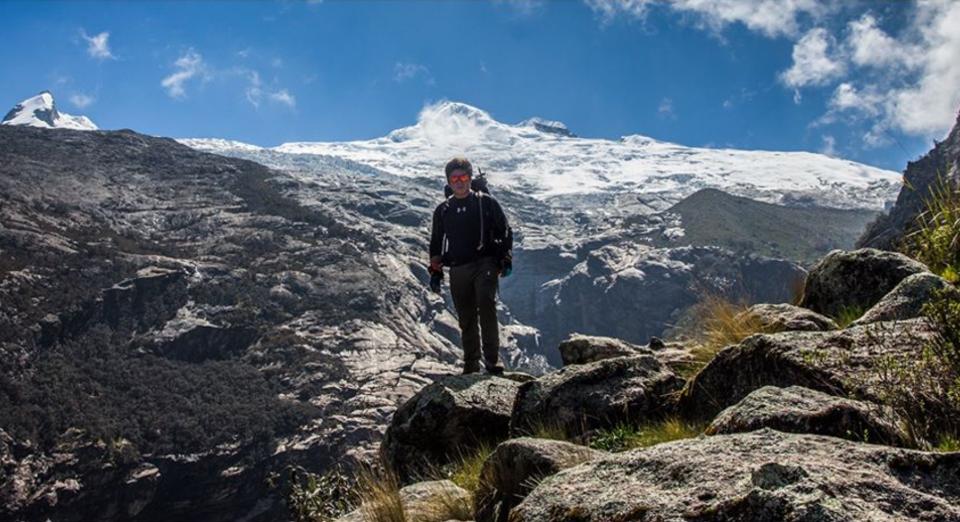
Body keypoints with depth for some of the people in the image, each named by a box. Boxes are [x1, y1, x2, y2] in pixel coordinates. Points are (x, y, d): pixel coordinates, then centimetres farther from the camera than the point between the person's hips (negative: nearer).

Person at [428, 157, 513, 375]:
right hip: (457, 270, 4)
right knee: (466, 319, 5)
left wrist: (506, 260, -2)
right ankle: (470, 365, 12)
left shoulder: (486, 202, 5)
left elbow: (505, 231, 7)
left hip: (485, 264, -3)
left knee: (486, 307, -23)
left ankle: (492, 360, -21)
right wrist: (435, 271, 15)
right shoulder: (443, 210, 14)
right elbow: (436, 243, 21)